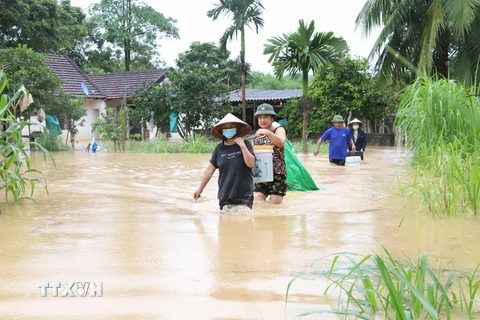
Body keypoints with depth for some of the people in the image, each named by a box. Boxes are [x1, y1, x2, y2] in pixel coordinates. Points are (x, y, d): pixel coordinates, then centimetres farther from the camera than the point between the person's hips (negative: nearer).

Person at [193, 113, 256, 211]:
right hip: (225, 196, 3)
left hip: (244, 195, -2)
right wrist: (200, 189, 10)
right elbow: (209, 169, 9)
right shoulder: (219, 148, 6)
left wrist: (242, 145, -14)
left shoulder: (245, 144, 0)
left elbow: (251, 163, -12)